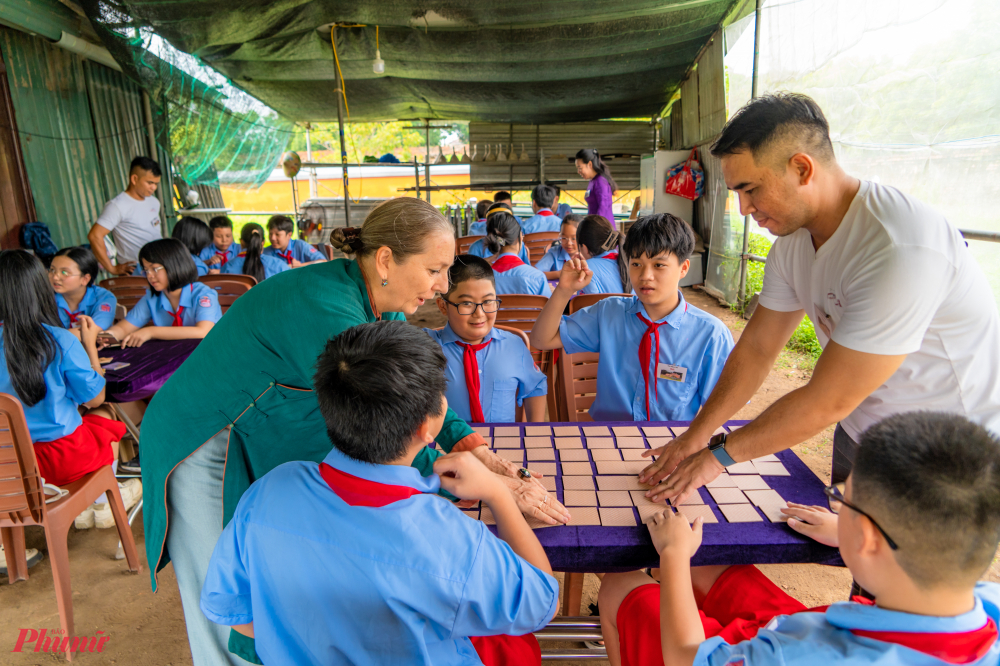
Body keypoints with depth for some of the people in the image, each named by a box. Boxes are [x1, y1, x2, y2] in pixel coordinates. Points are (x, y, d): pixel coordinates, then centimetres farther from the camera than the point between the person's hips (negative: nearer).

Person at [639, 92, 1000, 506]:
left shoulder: (899, 249, -33)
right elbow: (757, 348, -2)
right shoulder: (791, 242, -7)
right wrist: (695, 437, -7)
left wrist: (720, 454, -20)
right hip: (861, 430, 7)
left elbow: (828, 401, -30)